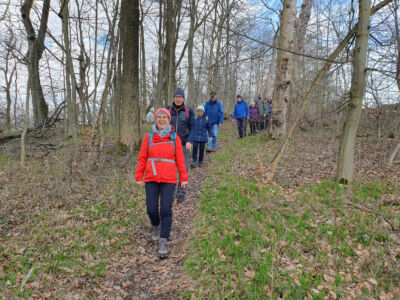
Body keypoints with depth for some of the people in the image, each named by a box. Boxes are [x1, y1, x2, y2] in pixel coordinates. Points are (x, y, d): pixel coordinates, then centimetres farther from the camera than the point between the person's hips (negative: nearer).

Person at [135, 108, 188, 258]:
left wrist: (183, 178, 4)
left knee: (166, 210, -6)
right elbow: (142, 158, 8)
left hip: (168, 179, -1)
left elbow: (180, 159, 5)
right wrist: (139, 177, 7)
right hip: (151, 178, 2)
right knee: (151, 209, 1)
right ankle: (156, 226, 34)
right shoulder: (149, 137, 7)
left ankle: (163, 241, 5)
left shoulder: (174, 137, 5)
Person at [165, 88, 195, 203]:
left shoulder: (189, 111, 4)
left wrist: (189, 141, -11)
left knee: (184, 168, 1)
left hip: (184, 144, -1)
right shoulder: (168, 109, 6)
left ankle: (181, 192, 12)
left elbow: (191, 128, 2)